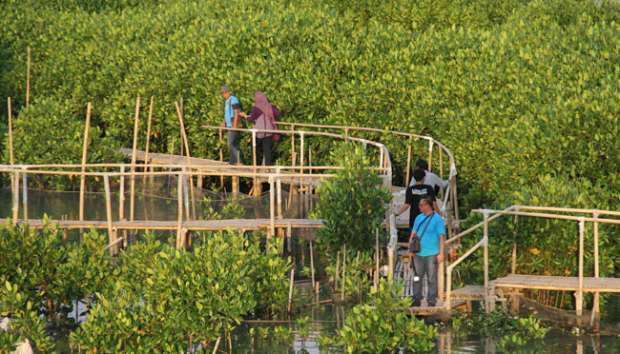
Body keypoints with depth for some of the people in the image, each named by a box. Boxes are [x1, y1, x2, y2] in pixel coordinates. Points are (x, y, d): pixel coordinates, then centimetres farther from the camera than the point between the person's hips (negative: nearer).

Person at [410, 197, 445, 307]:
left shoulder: (437, 219, -4)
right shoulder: (419, 218, 12)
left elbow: (441, 237, -5)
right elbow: (413, 233, 18)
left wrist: (441, 253, -10)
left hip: (431, 253, -5)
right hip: (418, 253, 5)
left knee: (431, 278, -1)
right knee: (417, 277, 6)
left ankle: (431, 300, 6)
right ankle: (416, 299, 12)